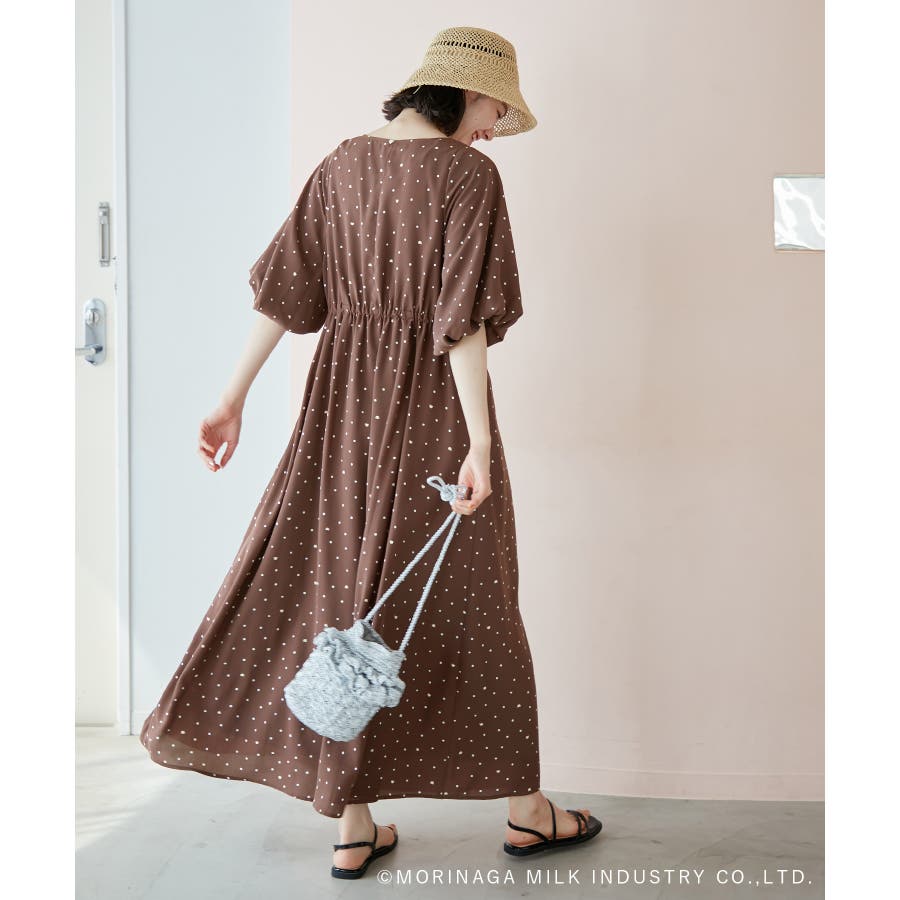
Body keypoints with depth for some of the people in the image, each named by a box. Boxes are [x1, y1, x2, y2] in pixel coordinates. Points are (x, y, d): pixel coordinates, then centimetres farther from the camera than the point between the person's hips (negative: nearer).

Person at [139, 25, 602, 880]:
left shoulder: (344, 163, 8)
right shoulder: (469, 174, -9)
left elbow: (283, 287, 5)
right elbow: (463, 316, -18)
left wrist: (234, 400, 7)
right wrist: (480, 442, -19)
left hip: (345, 399, 5)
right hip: (436, 403, -5)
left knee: (348, 591, 10)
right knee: (469, 601, 6)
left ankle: (354, 823, 15)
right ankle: (525, 809, 21)